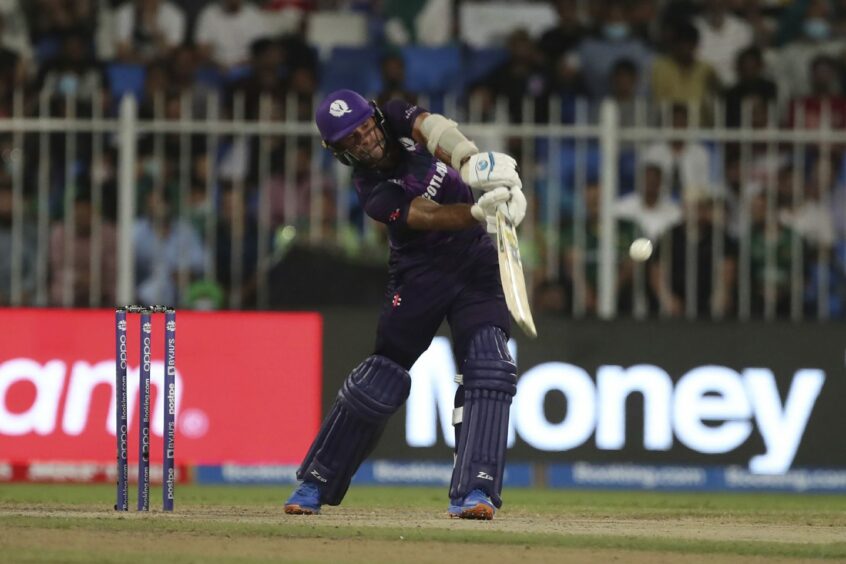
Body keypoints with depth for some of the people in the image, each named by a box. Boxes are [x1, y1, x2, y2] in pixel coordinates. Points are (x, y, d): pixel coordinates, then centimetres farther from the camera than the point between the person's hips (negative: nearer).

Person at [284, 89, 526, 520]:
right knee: (379, 380, 0)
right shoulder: (374, 192, -18)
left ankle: (475, 490, -20)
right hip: (420, 272, -3)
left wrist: (471, 161, -51)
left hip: (475, 260, 3)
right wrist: (479, 213, -51)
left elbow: (435, 129, -29)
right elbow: (427, 216, -31)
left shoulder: (398, 120, -8)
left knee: (488, 367, -16)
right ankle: (315, 483, 17)